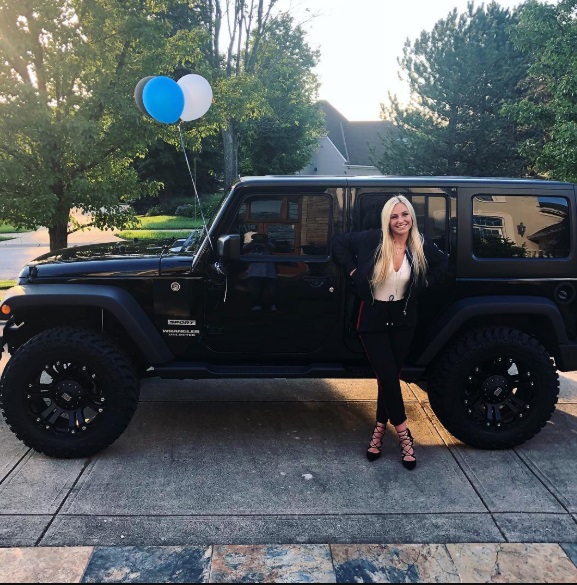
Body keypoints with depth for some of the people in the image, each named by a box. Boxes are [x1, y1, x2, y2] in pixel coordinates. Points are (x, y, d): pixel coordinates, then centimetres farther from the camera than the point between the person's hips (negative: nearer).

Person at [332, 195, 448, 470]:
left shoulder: (421, 246, -5)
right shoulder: (372, 239, -13)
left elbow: (442, 263, 13)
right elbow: (339, 242, -2)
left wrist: (424, 283, 1)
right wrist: (353, 271, -7)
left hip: (402, 320, 3)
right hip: (373, 320, -2)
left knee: (390, 377, 10)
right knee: (388, 377, -4)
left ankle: (380, 429, 27)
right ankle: (404, 434, 12)